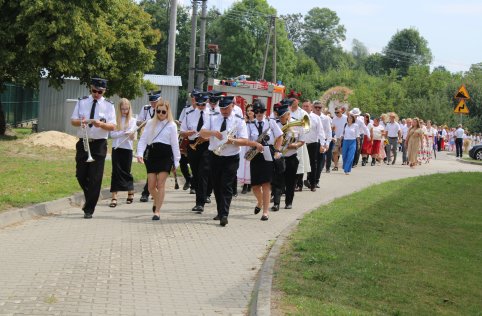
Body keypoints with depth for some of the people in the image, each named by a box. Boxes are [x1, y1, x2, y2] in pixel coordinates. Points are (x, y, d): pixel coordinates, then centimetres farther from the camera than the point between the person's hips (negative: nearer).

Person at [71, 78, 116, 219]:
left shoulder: (108, 105, 2)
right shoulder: (82, 102, 8)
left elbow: (113, 126, -5)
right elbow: (73, 121, 5)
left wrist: (101, 124, -25)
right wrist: (81, 121, -18)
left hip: (99, 144, -2)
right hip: (83, 142, 2)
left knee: (95, 178, -4)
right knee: (81, 175, 4)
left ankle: (89, 209, 3)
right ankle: (90, 198, 31)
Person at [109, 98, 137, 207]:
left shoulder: (132, 120, 5)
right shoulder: (115, 120, 5)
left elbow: (132, 135, -3)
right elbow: (112, 134, -3)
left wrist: (131, 135, -26)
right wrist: (124, 133, -15)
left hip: (127, 148, 0)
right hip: (116, 148, 0)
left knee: (126, 171, 5)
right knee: (116, 171, -6)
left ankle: (130, 192, 26)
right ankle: (114, 197, -8)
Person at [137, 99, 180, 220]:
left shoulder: (171, 125, 2)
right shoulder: (150, 123, 8)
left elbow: (175, 144, 2)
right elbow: (143, 139, 5)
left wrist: (176, 161, 0)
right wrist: (140, 153, -10)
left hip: (165, 155, -3)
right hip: (152, 154, 3)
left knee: (161, 184, -7)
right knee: (151, 185, 3)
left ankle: (157, 211, -1)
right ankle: (157, 201, 34)